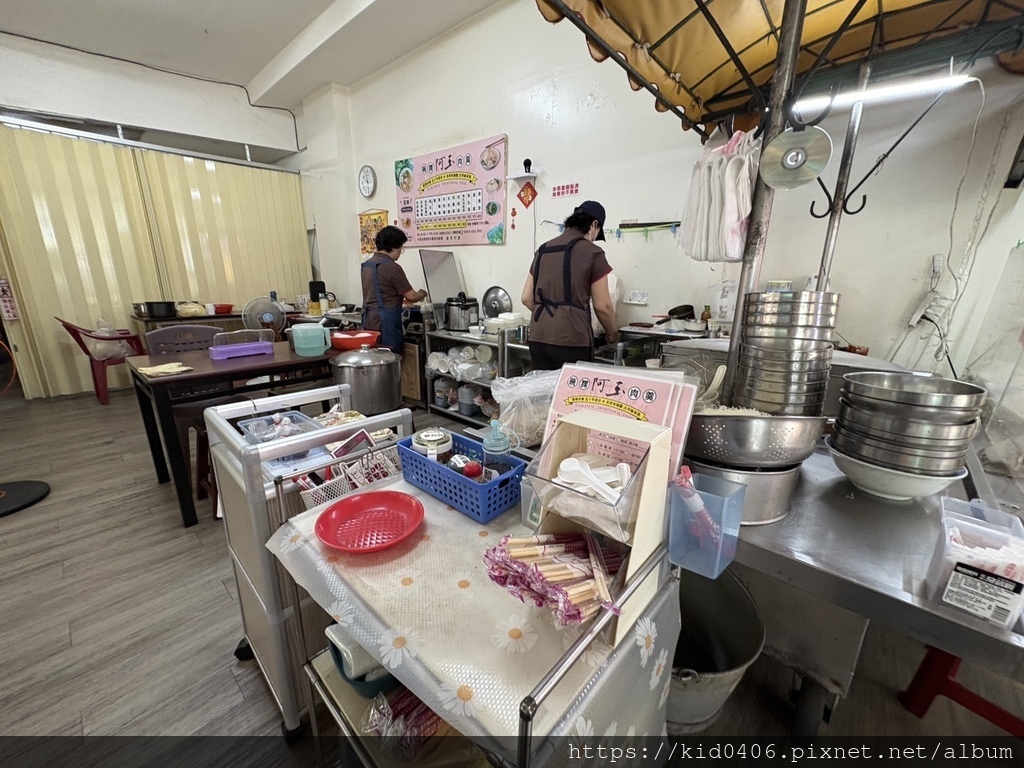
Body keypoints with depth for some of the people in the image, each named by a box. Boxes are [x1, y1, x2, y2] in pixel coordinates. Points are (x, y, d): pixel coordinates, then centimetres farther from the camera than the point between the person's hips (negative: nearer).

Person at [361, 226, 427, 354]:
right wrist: (423, 293, 12)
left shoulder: (366, 265, 12)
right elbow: (411, 296, -8)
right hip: (385, 325, -8)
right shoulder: (392, 267, -14)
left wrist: (402, 297, 28)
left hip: (369, 323, 8)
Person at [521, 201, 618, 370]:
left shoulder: (543, 250, 14)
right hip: (571, 340, -5)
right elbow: (602, 306, -2)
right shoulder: (592, 252, -2)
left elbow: (527, 298, 15)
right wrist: (612, 333, 15)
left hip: (538, 338, 6)